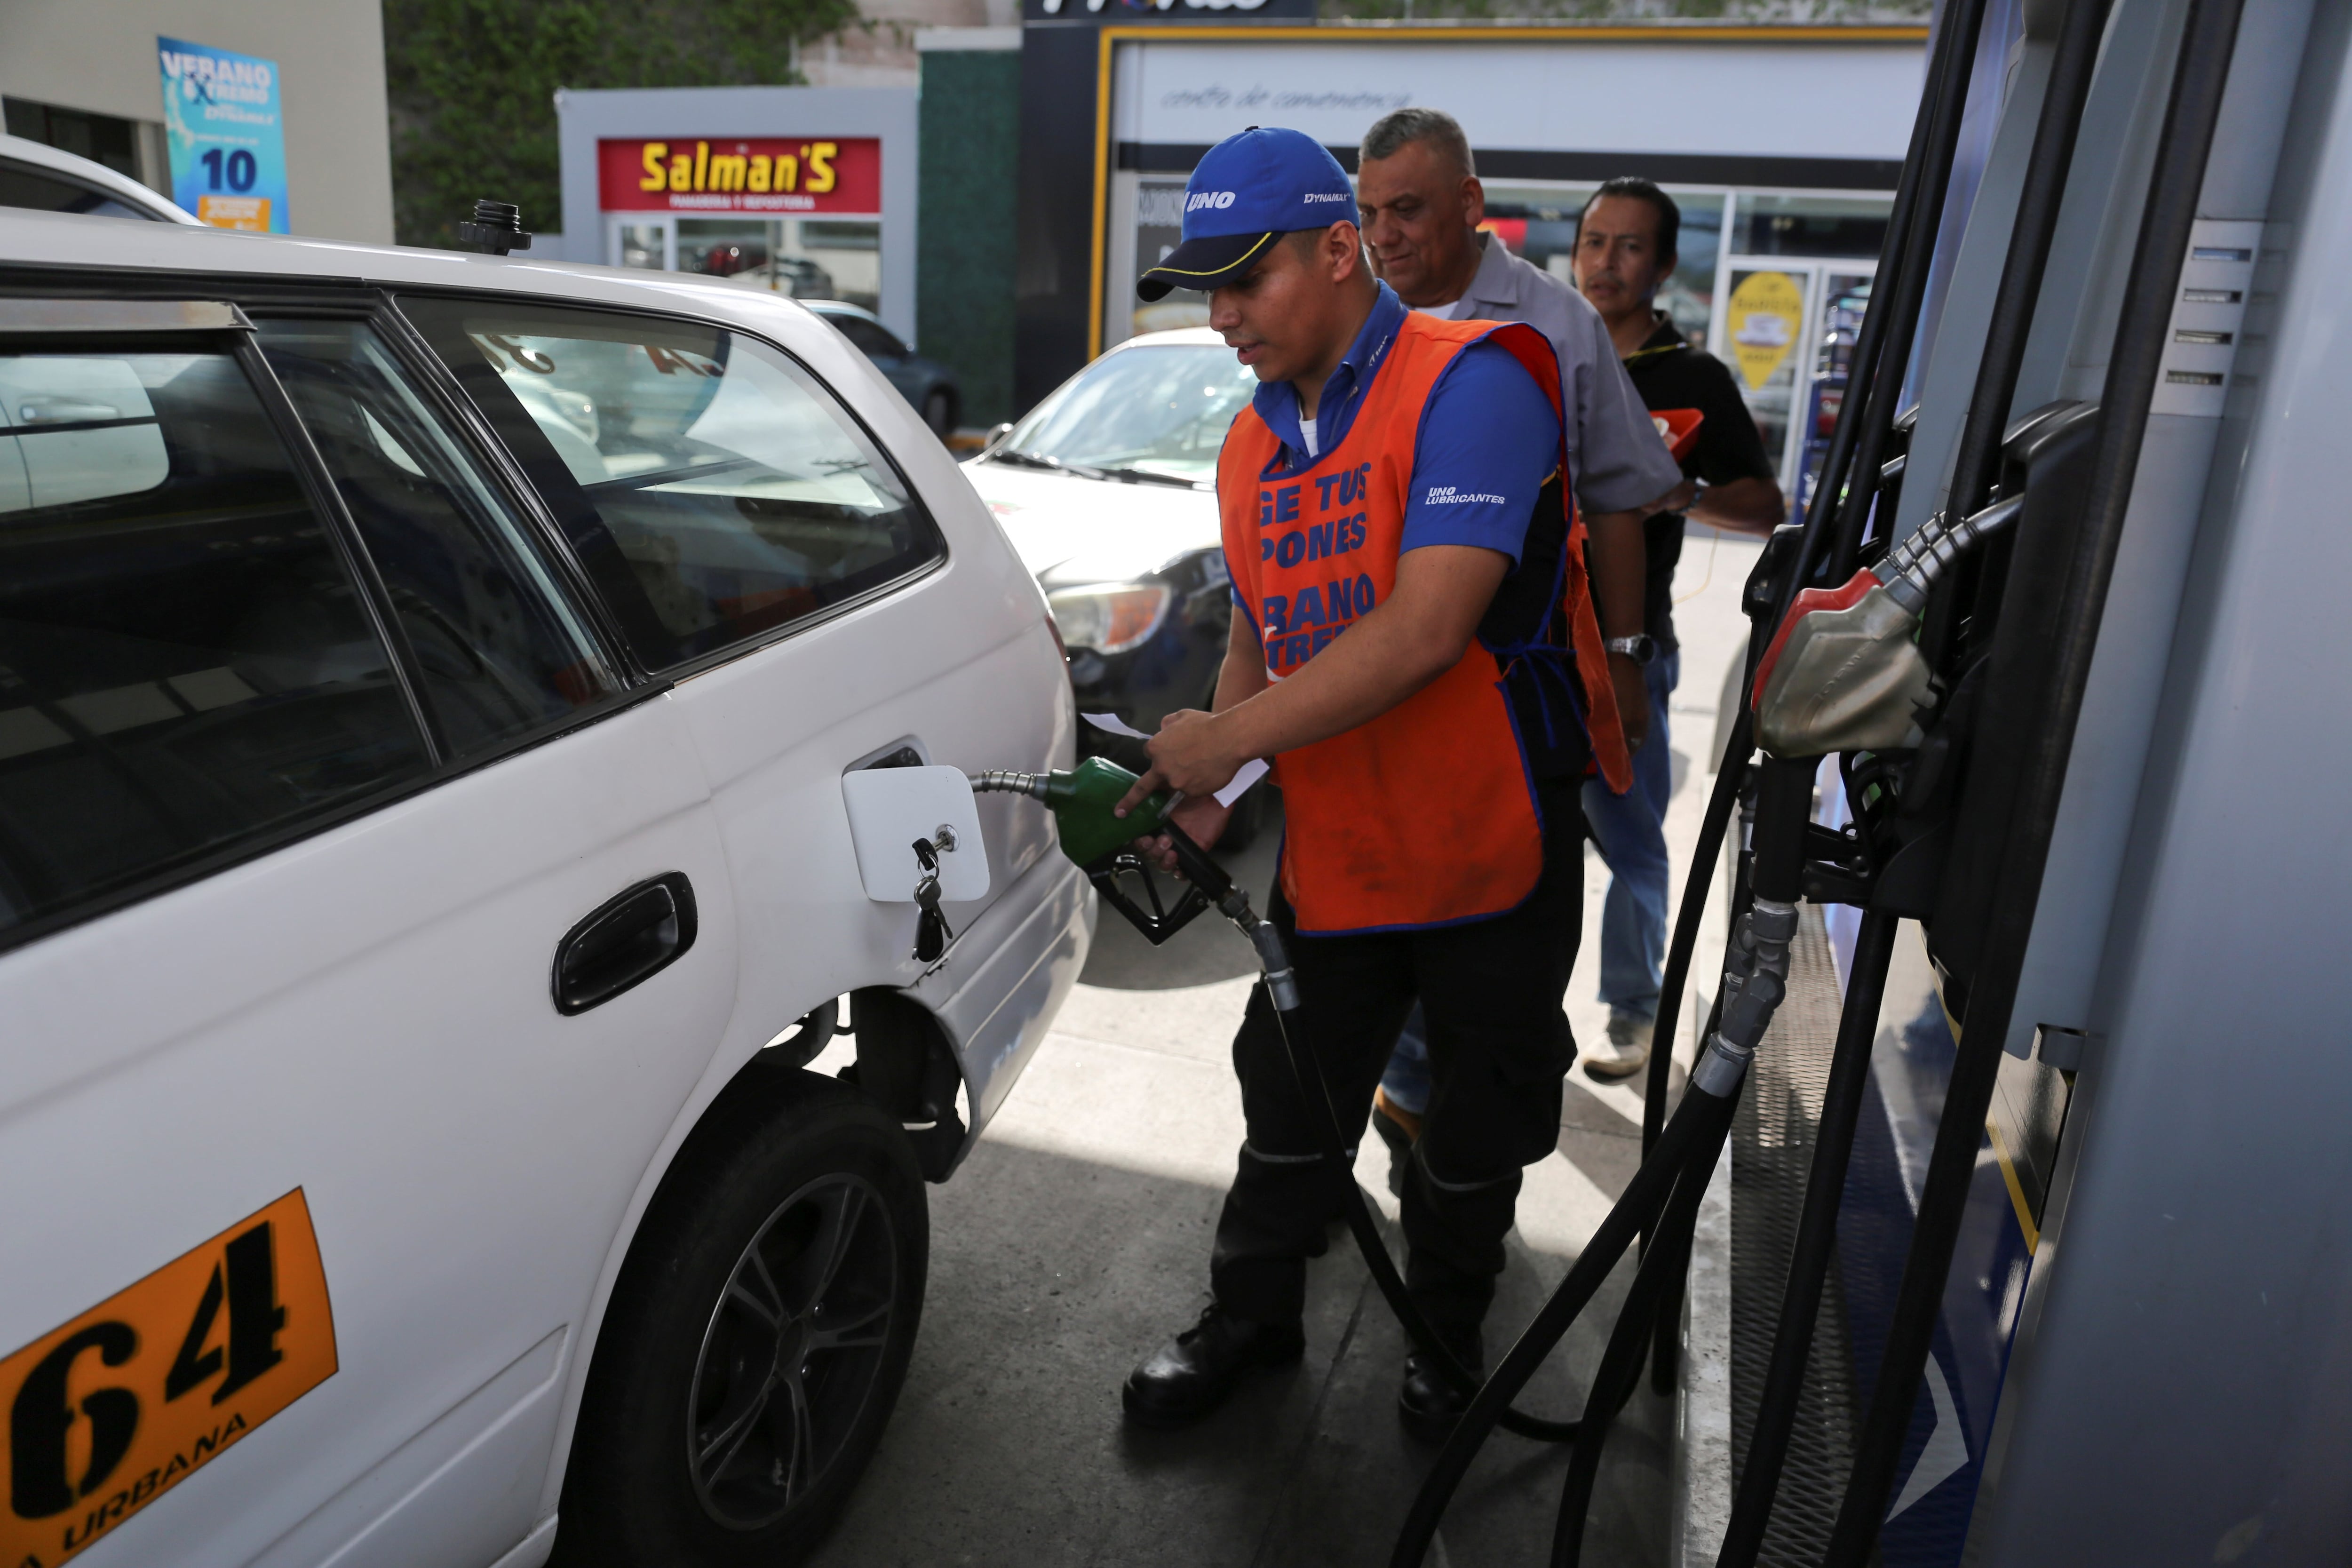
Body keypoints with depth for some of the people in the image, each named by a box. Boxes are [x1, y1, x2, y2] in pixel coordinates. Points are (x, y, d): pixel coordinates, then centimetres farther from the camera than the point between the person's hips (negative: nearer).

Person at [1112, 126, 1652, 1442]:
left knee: (1478, 1130, 14)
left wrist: (1231, 739, -25)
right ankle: (1253, 1317, 38)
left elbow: (1428, 628, -28)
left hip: (1493, 851, -5)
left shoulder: (1469, 382, -16)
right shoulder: (1252, 448, 8)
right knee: (1288, 1108, 15)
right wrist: (1206, 795, -1)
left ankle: (1448, 1334, 39)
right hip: (1331, 860, 6)